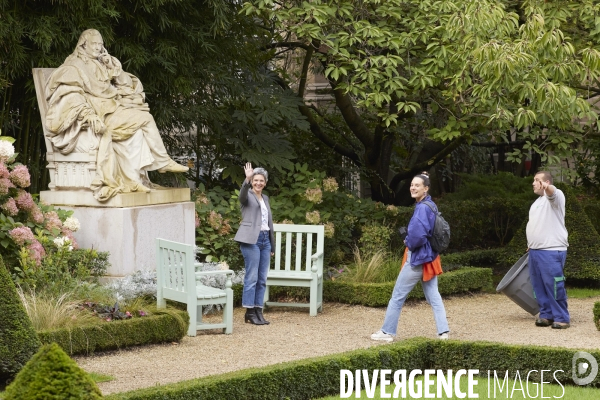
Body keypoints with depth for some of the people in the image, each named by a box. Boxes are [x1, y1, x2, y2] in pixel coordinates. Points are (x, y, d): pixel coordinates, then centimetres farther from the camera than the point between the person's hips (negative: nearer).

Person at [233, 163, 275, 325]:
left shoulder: (265, 198, 19)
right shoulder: (248, 195, 0)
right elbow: (242, 195, -27)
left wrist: (272, 245, 21)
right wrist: (247, 179, -45)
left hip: (265, 239, 7)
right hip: (251, 239, -7)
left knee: (262, 278, 5)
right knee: (252, 277, -7)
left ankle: (258, 311, 10)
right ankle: (249, 312, -3)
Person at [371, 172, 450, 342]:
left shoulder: (422, 208, -21)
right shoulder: (431, 206, 9)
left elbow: (417, 235, -32)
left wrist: (408, 243, -11)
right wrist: (409, 240, 5)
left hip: (417, 258, -9)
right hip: (429, 257, 9)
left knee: (398, 296, 3)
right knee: (433, 296, 9)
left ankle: (387, 332, 10)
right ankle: (443, 331, 5)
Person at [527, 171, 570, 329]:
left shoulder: (554, 196, -7)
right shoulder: (537, 202, 21)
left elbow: (552, 192, -32)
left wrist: (546, 187, -55)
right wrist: (531, 244, 23)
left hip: (552, 251, -9)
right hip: (535, 251, 9)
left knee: (554, 286, -8)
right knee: (539, 286, 9)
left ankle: (562, 318, -2)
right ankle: (546, 315, 17)